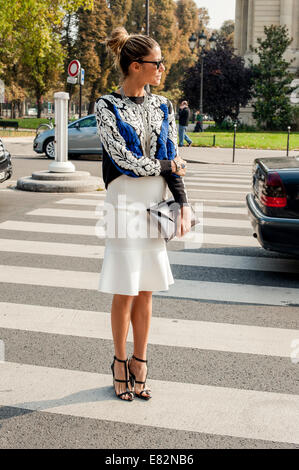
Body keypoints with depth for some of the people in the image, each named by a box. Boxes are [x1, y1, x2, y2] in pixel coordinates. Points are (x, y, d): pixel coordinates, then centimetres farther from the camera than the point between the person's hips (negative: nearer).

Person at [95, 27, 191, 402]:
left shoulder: (162, 106, 9)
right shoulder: (107, 106, -5)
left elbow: (173, 159, 7)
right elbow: (123, 158, -14)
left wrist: (183, 204, -4)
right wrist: (166, 165, -5)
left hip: (157, 204, 4)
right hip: (125, 202, -4)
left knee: (145, 292, 10)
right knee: (124, 293, 2)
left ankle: (140, 362, 23)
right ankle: (120, 363, 21)